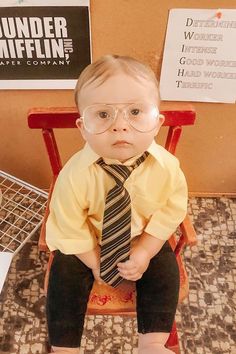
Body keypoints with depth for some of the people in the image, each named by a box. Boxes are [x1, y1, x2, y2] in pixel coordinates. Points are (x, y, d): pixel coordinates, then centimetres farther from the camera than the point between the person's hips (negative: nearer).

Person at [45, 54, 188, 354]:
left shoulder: (166, 166, -26)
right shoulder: (75, 175, -32)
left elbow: (172, 211, -11)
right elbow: (70, 228, -18)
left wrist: (145, 251, -16)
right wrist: (95, 262, -11)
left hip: (145, 239, 2)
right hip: (89, 243, -1)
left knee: (165, 271, -10)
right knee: (65, 274, -12)